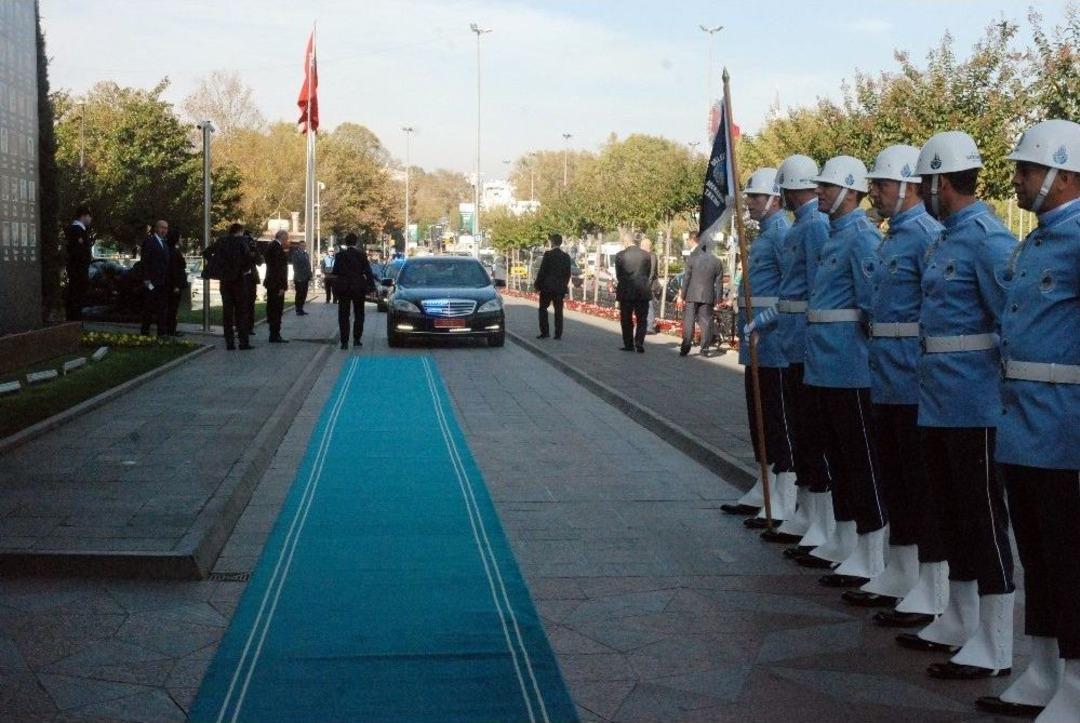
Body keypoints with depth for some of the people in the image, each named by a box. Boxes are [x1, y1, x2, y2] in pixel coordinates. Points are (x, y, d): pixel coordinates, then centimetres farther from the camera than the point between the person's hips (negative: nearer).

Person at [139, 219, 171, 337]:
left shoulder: (165, 244, 19)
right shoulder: (149, 241, -6)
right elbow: (144, 261, -11)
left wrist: (167, 279, 13)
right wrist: (146, 279, -17)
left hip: (163, 282, 7)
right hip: (151, 282, -7)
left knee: (163, 308, 5)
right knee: (148, 308, -2)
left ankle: (162, 332, 7)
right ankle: (145, 333, 3)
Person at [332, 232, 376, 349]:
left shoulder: (339, 255, -5)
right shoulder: (361, 255, -6)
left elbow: (335, 272, -2)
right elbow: (368, 272, -5)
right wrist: (371, 285, 0)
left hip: (343, 288, 0)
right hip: (358, 288, 0)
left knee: (343, 316, 4)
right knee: (359, 314, 14)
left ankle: (344, 341, -2)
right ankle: (356, 339, 12)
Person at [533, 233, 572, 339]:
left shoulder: (548, 254, -10)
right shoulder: (566, 256, 4)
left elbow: (542, 271, -10)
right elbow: (568, 273, 7)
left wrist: (537, 285, -2)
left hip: (547, 286, -4)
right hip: (560, 287, 4)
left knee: (543, 309, 7)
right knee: (558, 310, 6)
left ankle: (544, 332, 1)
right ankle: (558, 334, 4)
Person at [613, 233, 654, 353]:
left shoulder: (620, 255, -7)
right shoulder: (646, 255, -1)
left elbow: (618, 275, -2)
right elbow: (652, 275, 4)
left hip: (626, 293, -1)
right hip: (643, 292, 1)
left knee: (626, 320, 11)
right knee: (641, 319, 7)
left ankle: (629, 344, 12)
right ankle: (639, 344, -3)